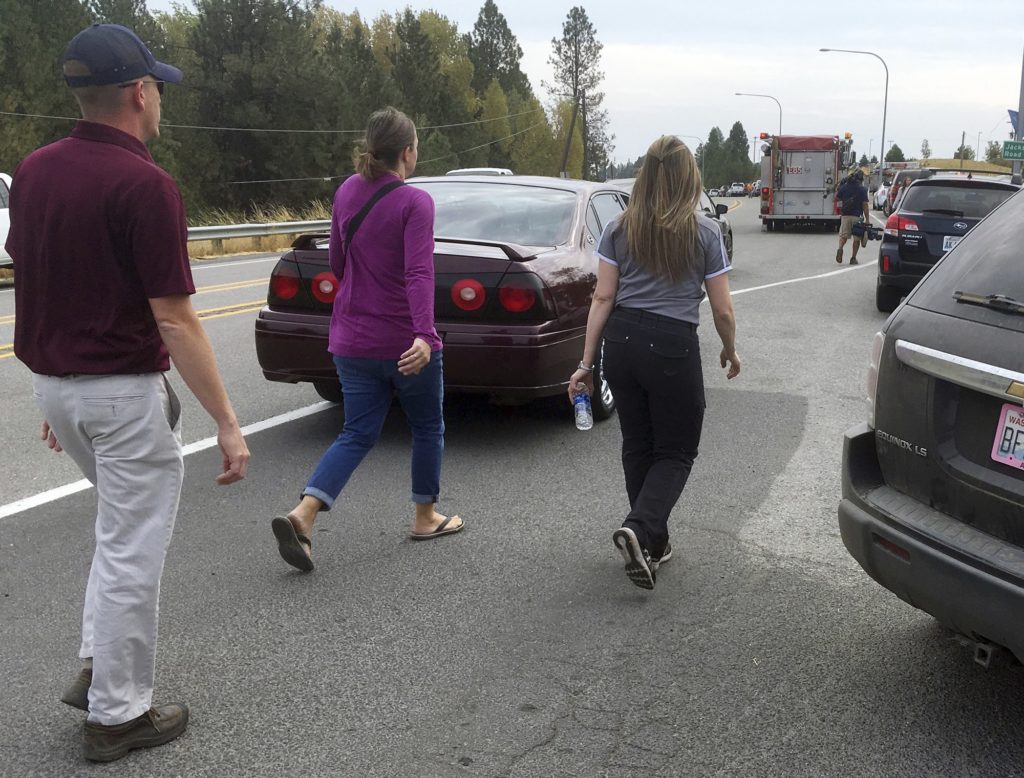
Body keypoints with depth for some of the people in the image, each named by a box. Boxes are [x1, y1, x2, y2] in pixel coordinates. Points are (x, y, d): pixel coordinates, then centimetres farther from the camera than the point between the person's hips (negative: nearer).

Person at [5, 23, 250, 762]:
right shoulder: (145, 184, -19)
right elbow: (174, 322, -21)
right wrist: (227, 422, -15)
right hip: (124, 391, -8)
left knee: (122, 525, 27)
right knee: (131, 554, 5)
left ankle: (99, 666, 28)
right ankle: (117, 714, 18)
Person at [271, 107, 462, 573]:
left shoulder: (347, 192, 5)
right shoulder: (415, 202, -14)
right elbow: (419, 272, -27)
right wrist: (424, 334, -36)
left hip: (353, 339, 5)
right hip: (405, 341, -5)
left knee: (358, 433, 9)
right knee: (427, 426, 17)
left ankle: (302, 513, -9)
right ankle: (426, 518, 29)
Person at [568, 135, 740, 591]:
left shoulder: (619, 231, 4)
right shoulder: (704, 233, -2)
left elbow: (603, 298, 0)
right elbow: (722, 309, 0)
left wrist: (587, 362, 3)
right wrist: (730, 351, 19)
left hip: (621, 343, 4)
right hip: (673, 348, -3)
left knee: (637, 446, 18)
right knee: (675, 452, 10)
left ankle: (653, 544, 26)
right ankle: (639, 529, -13)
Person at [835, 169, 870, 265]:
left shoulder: (844, 187, 2)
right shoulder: (862, 189, -7)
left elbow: (836, 198, 15)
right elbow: (865, 205, -10)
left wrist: (839, 187, 26)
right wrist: (867, 219, -8)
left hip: (845, 215, 2)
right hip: (857, 216, -2)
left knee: (843, 235, 7)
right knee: (857, 238, 8)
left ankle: (840, 248, -22)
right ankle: (853, 258, 9)